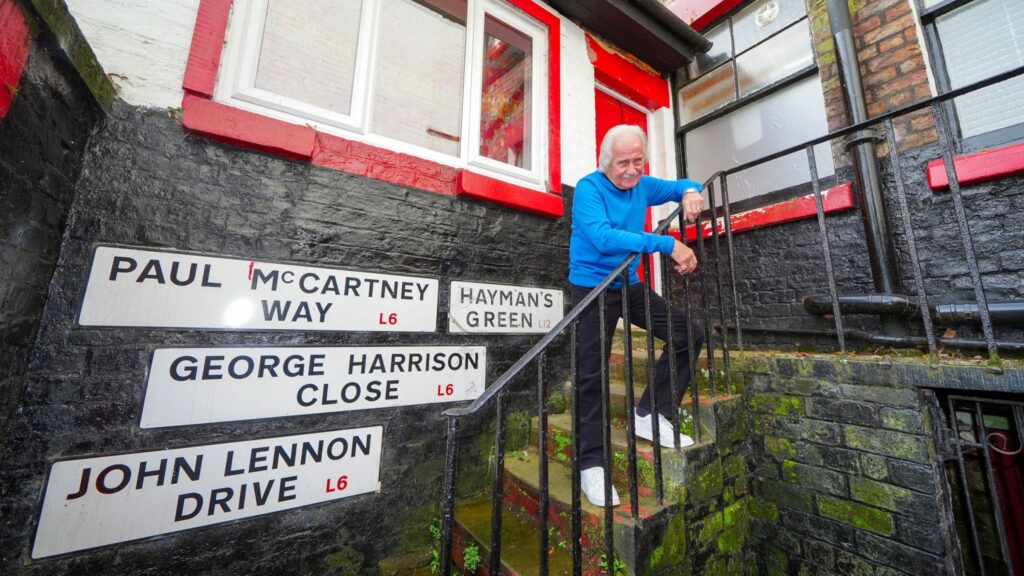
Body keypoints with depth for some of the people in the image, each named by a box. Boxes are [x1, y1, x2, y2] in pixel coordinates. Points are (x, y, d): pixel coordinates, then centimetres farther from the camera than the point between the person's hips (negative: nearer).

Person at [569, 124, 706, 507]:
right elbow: (603, 237, -28)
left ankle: (650, 415, 13)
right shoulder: (589, 187, -12)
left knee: (689, 334, 4)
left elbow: (683, 186, 25)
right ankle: (591, 464, 6)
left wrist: (691, 192, -1)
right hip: (592, 287, -7)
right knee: (592, 374, -8)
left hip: (629, 285, 7)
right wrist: (668, 244, -30)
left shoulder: (642, 186, 8)